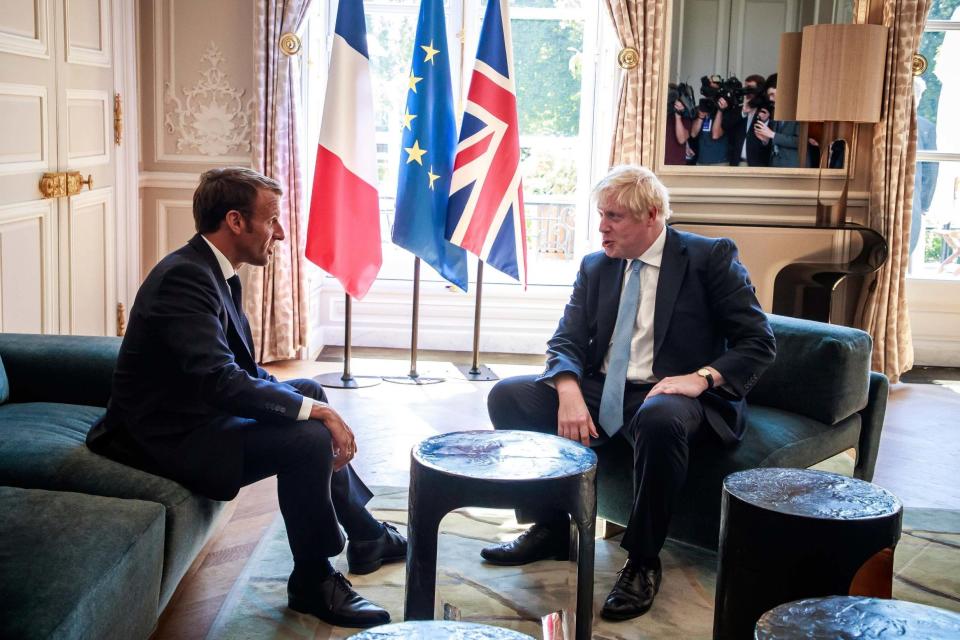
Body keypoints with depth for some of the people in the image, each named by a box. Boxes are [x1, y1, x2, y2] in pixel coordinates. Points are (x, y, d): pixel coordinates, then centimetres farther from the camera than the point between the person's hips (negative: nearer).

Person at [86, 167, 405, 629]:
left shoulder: (211, 271, 8)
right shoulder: (185, 277, -23)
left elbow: (242, 369, 12)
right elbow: (219, 381, -32)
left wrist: (309, 400, 0)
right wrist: (310, 410, -26)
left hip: (193, 414, 11)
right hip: (168, 437, -11)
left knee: (309, 391, 17)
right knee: (309, 439, -23)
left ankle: (366, 536, 23)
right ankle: (313, 580, -3)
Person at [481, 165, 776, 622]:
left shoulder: (710, 257, -2)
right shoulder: (595, 266, 12)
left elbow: (758, 343, -5)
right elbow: (567, 341, 5)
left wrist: (702, 377, -22)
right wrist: (569, 391, -18)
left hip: (670, 395, -5)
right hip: (601, 392, 6)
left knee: (659, 418, -41)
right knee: (507, 395, -12)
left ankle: (643, 562, -21)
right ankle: (549, 528, 1)